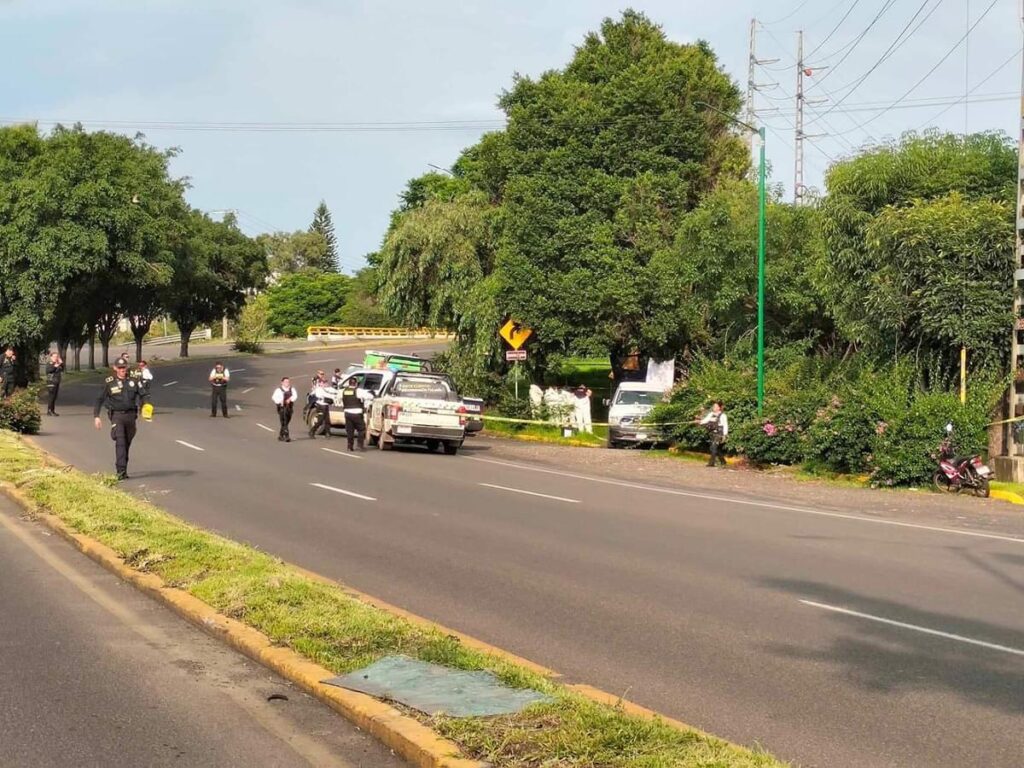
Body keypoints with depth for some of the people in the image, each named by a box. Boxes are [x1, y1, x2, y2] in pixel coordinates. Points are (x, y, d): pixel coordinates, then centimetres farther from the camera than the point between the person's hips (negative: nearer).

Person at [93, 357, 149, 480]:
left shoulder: (132, 381, 8)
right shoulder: (109, 382, -1)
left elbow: (142, 395, 10)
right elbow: (100, 400, 0)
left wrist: (146, 404, -11)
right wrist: (96, 416, -8)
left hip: (130, 415, 4)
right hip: (116, 416, -4)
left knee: (127, 443, 11)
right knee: (120, 442, -16)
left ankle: (123, 468, 24)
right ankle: (121, 471, -21)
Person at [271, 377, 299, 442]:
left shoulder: (292, 389, 9)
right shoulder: (279, 390, -2)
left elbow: (295, 396, -7)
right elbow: (274, 397, -13)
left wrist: (290, 399, -26)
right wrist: (280, 401, -30)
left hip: (289, 407, 5)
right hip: (282, 408, -5)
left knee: (286, 422, 13)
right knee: (284, 423, -12)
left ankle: (281, 435, 29)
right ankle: (286, 436, -15)